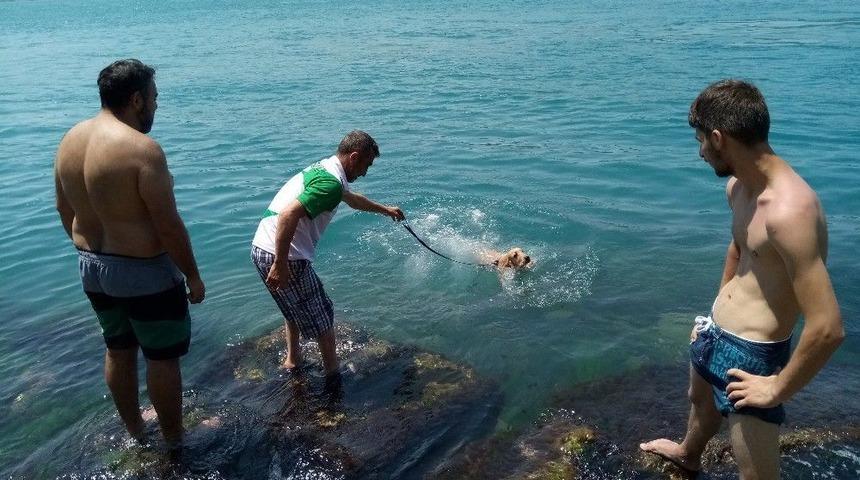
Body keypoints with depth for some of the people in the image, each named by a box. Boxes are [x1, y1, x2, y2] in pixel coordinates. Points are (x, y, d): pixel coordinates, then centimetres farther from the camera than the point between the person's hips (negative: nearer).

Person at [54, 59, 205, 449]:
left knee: (118, 350, 23)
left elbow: (64, 209, 11)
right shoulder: (142, 148, -24)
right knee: (162, 357, 10)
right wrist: (193, 275, -11)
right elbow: (169, 226, -23)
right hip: (145, 273, -8)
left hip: (92, 269, 8)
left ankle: (134, 429, 41)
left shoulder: (70, 140, 1)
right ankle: (173, 440, 27)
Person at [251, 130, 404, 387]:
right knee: (320, 314, 8)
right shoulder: (331, 183, -18)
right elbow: (288, 215, -30)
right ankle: (332, 373, 22)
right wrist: (280, 265, -28)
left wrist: (385, 209, 48)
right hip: (284, 256, -10)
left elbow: (353, 199, 35)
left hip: (262, 247, 10)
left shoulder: (324, 169, 15)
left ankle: (293, 358, 43)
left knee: (295, 305, 30)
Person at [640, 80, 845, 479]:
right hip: (715, 332, 10)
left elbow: (828, 329, -32)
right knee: (701, 399, 35)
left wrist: (778, 389, -19)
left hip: (751, 355, -10)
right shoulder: (738, 186, -2)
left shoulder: (789, 210, -32)